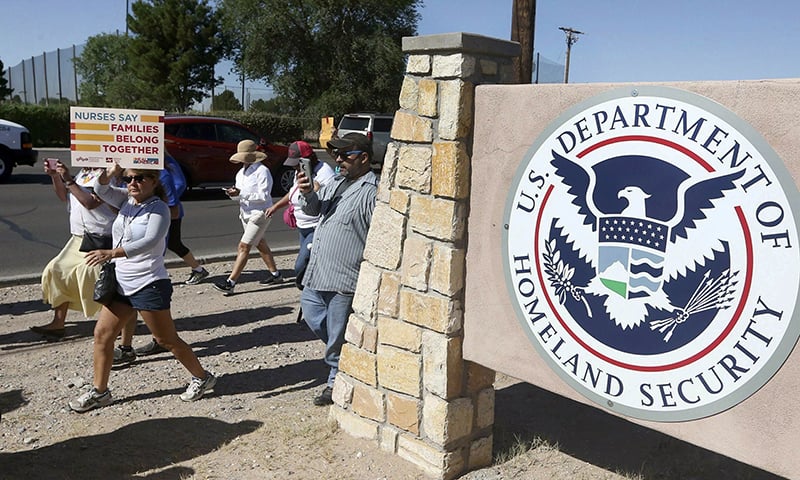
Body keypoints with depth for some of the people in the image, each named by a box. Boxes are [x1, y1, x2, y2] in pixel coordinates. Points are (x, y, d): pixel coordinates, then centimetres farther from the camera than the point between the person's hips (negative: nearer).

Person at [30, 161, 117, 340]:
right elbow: (64, 196, 19)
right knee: (58, 271, 7)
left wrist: (68, 180, -23)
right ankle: (58, 323, 16)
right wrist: (55, 176, 6)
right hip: (78, 239, 10)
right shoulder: (83, 172, 14)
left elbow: (90, 202, -25)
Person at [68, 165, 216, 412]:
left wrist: (111, 253, -39)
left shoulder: (159, 209, -14)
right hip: (122, 284, 7)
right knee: (102, 333, 7)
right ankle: (99, 391, 20)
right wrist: (112, 170, -24)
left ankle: (202, 378, 19)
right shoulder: (127, 200, 8)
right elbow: (101, 190, -6)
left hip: (149, 285, -7)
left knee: (167, 339, 2)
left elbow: (149, 242, -28)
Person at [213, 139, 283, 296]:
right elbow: (240, 195, 14)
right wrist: (233, 193, -10)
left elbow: (263, 195, -21)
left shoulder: (262, 171, -15)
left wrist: (241, 193, -27)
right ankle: (275, 274, 33)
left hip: (260, 213, -10)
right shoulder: (241, 172, 12)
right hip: (245, 213, 10)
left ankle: (230, 283, -14)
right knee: (259, 243, 19)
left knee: (244, 246, -13)